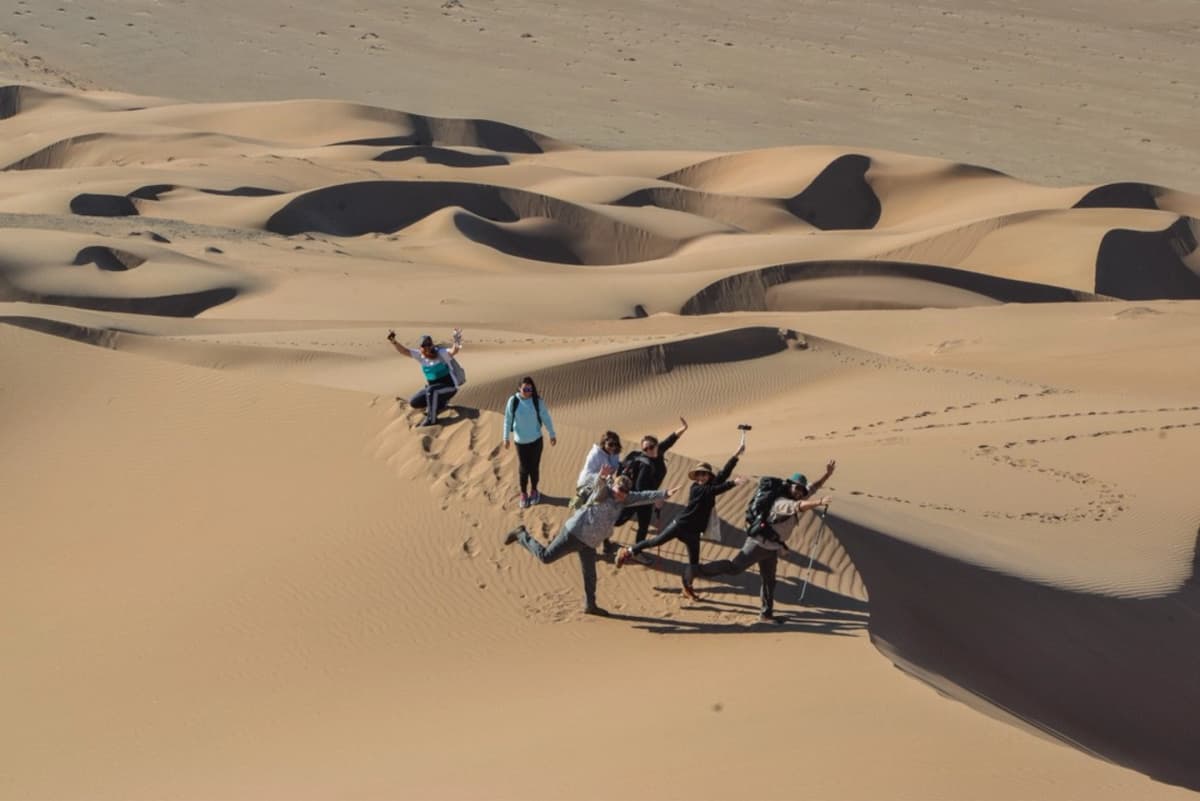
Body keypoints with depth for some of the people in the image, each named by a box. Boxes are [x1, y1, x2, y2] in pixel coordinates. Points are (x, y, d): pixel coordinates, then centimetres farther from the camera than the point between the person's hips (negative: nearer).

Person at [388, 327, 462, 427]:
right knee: (413, 403, 3)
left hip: (449, 386, -7)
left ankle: (431, 419, -24)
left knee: (431, 390, -35)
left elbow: (453, 351, -43)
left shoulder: (441, 353, -23)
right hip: (432, 386, 7)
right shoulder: (420, 355, -7)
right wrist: (393, 341, -29)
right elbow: (404, 350, -10)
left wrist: (457, 342, -67)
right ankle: (439, 402, 21)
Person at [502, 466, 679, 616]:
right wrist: (601, 477, -59)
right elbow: (596, 483, -35)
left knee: (590, 576, 14)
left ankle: (590, 605, 30)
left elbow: (643, 497, 10)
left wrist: (665, 494, 0)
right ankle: (522, 535, 13)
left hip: (589, 543, 8)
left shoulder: (623, 500, 9)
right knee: (546, 557, -7)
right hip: (574, 533, -8)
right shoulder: (603, 492, -13)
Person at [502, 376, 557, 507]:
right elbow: (508, 420, -4)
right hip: (520, 441, 0)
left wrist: (552, 434, 3)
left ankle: (534, 491, 32)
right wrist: (506, 438, 1)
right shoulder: (513, 401, -13)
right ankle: (523, 494, 25)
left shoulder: (538, 401, -12)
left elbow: (546, 418, -3)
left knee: (534, 467, 11)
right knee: (523, 468, 6)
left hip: (536, 440, 0)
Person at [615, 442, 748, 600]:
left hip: (694, 532, 6)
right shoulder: (695, 489, -13)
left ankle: (687, 587, 18)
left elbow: (724, 473, -2)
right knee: (655, 541, 1)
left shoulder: (710, 486, 5)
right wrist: (733, 483, -35)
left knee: (694, 561, 5)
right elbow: (715, 490, -27)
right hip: (680, 524, -6)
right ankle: (628, 552, 17)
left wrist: (737, 455, -8)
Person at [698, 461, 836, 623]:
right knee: (733, 568, -10)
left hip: (772, 549, 9)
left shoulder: (797, 498, 8)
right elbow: (799, 506, -40)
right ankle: (698, 570, -3)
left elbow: (814, 487, 16)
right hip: (760, 543, -9)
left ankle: (766, 614, 20)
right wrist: (819, 503, -53)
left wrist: (827, 474, 5)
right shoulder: (782, 503, -20)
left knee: (769, 582, 13)